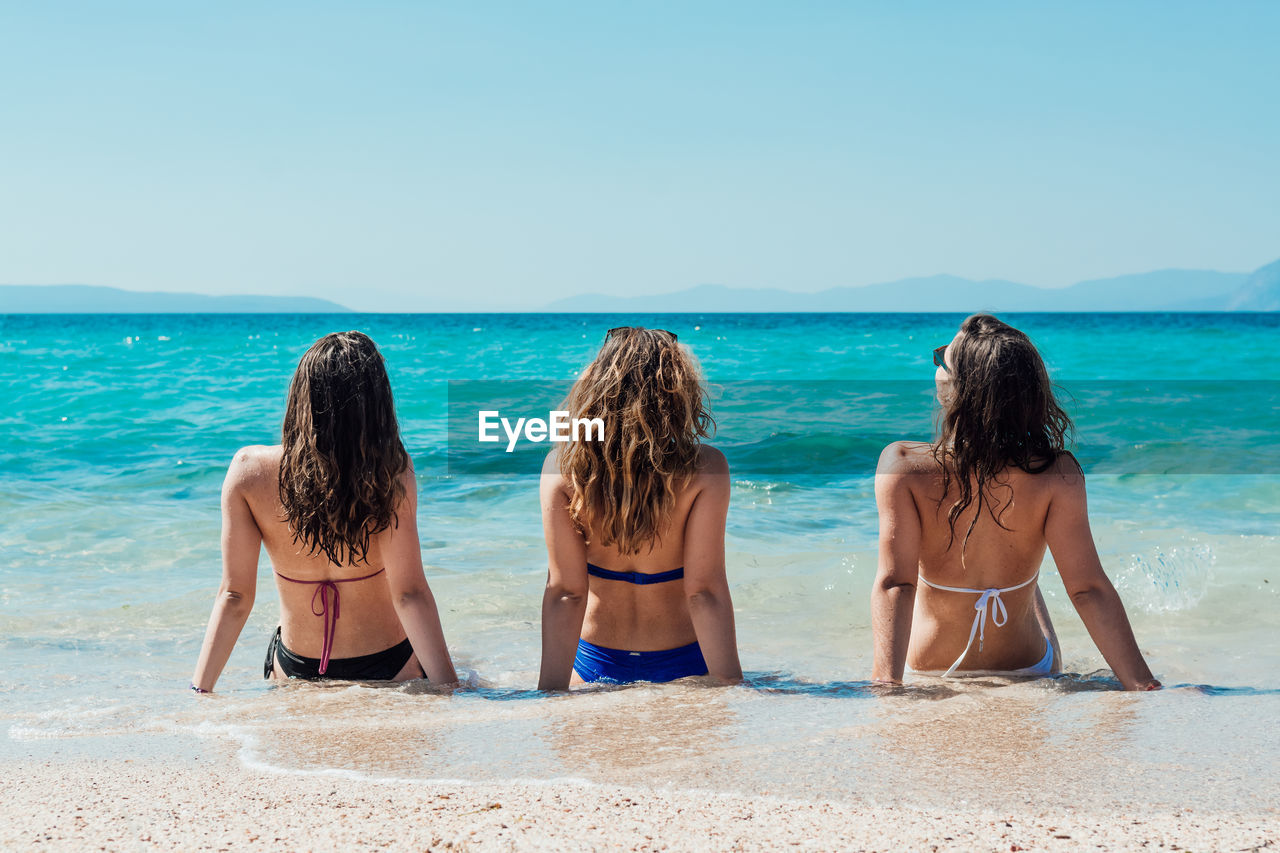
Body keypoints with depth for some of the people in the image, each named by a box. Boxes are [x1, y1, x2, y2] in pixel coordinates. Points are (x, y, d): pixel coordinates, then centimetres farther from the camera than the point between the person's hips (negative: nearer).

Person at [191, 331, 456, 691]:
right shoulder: (391, 472, -22)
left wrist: (199, 690, -7)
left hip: (294, 671, 3)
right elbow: (408, 594, -25)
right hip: (387, 668, -2)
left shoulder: (249, 471, -16)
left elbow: (234, 596, -14)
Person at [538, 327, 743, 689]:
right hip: (682, 662, -1)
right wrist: (732, 687, -16)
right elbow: (704, 591, -21)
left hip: (595, 662, 1)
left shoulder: (561, 467, -16)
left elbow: (564, 592, -17)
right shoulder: (705, 468, -19)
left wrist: (550, 692, -14)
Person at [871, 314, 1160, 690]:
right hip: (1031, 672, 0)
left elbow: (895, 582, -34)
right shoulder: (1056, 476, -24)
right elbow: (1088, 590, -27)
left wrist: (885, 682, -39)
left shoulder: (903, 467, -27)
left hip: (930, 676, 0)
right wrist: (1144, 686, -23)